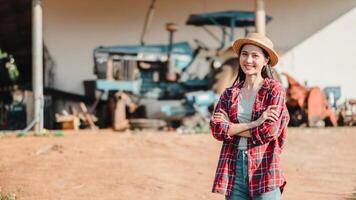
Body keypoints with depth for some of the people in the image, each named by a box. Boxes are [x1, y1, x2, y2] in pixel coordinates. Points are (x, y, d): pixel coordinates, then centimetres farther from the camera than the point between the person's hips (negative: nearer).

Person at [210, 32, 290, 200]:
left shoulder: (274, 90, 0)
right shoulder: (230, 93, 12)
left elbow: (270, 131, -12)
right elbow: (216, 128, -3)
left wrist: (232, 129, -3)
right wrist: (254, 123, -12)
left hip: (264, 169, -4)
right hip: (233, 168, 4)